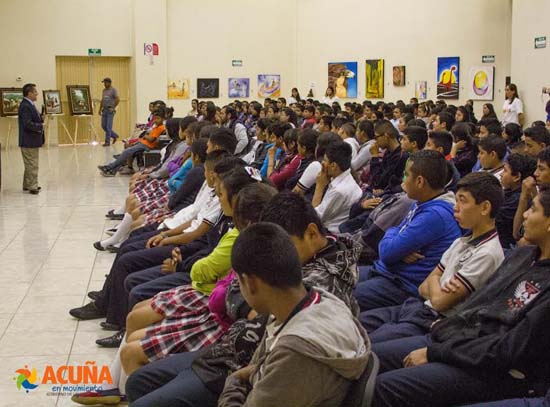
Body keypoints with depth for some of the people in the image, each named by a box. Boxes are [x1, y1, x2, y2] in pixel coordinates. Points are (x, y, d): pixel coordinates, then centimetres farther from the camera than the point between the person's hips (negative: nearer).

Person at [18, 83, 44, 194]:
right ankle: (32, 186, 3)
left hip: (32, 141, 11)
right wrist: (41, 126, -18)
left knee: (30, 164, 18)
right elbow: (27, 124, -27)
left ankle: (27, 185, 28)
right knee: (32, 165, -3)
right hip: (29, 141, -11)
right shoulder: (25, 106, -20)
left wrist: (41, 120, 0)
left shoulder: (29, 105, 12)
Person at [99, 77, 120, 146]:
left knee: (108, 127, -7)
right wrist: (100, 109, 15)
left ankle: (107, 142, -3)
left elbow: (118, 99, -13)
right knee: (103, 126, 6)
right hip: (104, 110, 7)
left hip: (110, 110, -7)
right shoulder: (104, 91, 16)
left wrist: (113, 107, -12)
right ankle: (114, 136, 24)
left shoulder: (113, 90, -6)